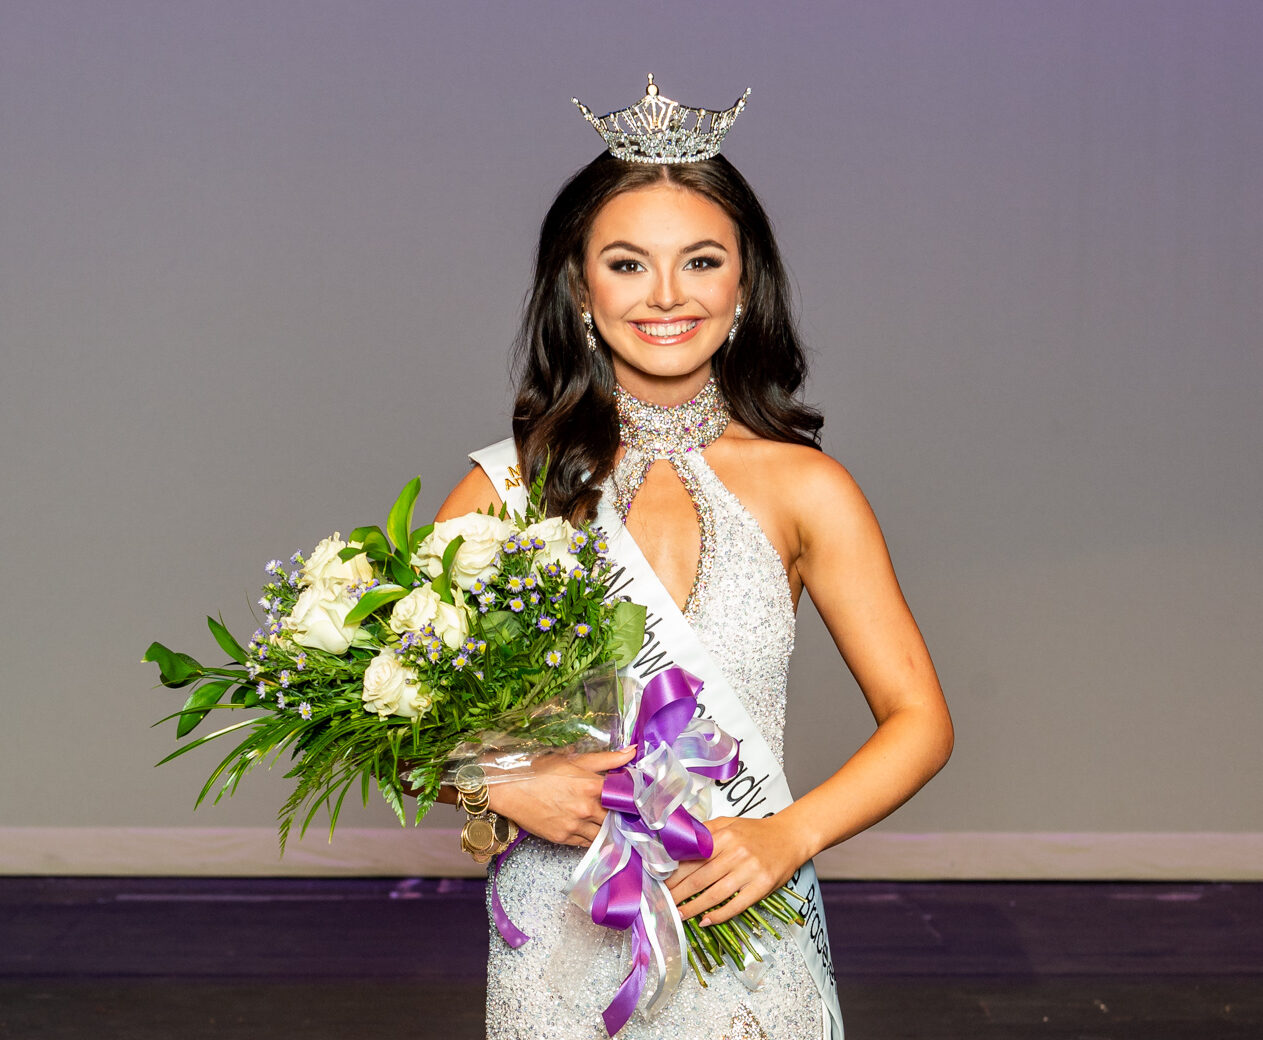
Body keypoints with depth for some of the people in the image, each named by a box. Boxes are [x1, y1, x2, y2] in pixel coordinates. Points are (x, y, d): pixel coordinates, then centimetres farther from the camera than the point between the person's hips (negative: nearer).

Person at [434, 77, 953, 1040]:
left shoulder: (802, 488, -4)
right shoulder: (511, 486, -3)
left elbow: (919, 722, -1)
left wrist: (790, 834, -15)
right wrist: (502, 785, -15)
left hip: (747, 933, 0)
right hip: (561, 939, 0)